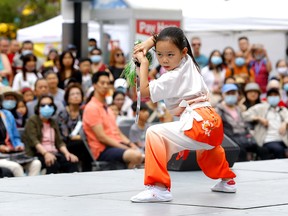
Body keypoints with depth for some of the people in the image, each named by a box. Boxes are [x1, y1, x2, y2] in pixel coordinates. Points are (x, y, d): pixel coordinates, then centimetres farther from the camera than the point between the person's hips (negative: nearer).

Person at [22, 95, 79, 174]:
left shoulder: (53, 123, 24)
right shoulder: (32, 121, 4)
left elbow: (59, 142, 14)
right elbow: (34, 141, -12)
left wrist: (67, 153, -8)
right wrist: (46, 153, -29)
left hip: (54, 153, 5)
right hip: (38, 154, -5)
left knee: (72, 162, -25)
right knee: (53, 164, -37)